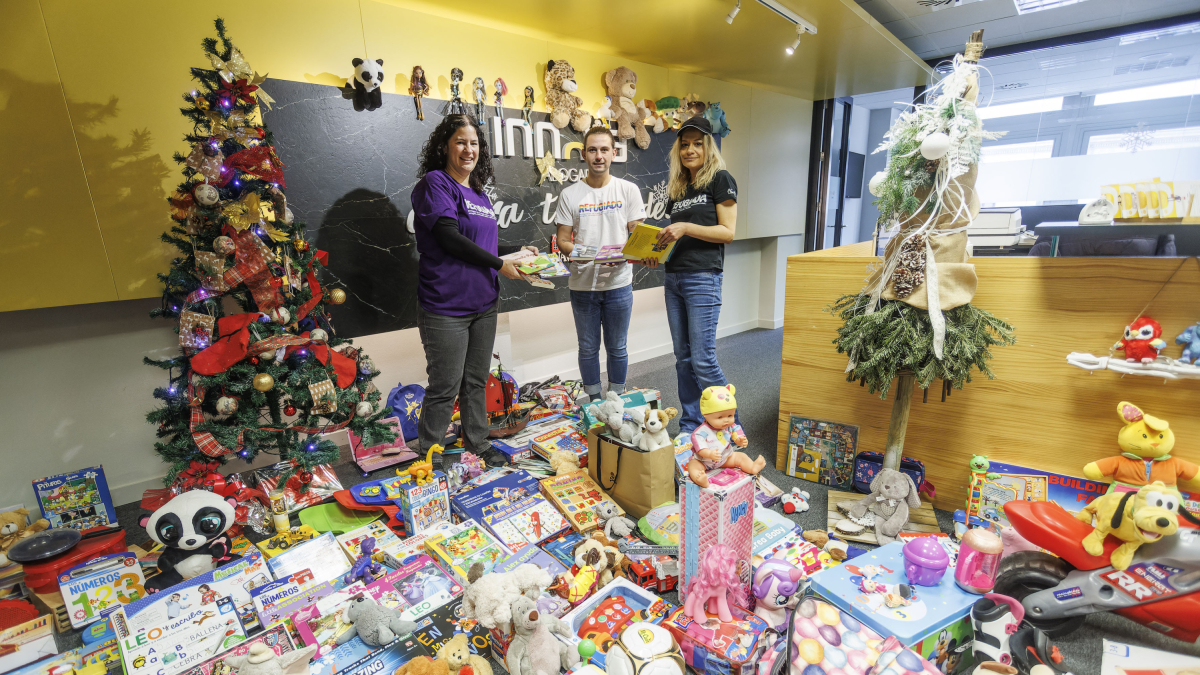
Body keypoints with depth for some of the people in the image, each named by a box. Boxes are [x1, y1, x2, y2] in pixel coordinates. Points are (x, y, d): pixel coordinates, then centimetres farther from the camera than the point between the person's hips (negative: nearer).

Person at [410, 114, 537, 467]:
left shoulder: (479, 193, 17)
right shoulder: (435, 183, -7)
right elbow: (450, 238, -17)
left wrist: (519, 250, 11)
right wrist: (499, 264, -14)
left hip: (483, 304, 8)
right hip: (446, 307, -7)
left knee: (476, 381, 16)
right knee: (445, 387, 1)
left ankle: (478, 445, 31)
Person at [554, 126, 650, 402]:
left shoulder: (628, 190, 3)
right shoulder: (570, 195, 3)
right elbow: (563, 240, 2)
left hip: (619, 283, 0)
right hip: (582, 284, 1)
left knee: (617, 348, 11)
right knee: (588, 348, 11)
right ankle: (593, 402, 28)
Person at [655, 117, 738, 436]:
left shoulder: (720, 180, 0)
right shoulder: (676, 187, 19)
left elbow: (728, 231, -9)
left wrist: (686, 227, -18)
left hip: (703, 276, -7)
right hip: (674, 277, 7)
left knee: (703, 359, -8)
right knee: (683, 358, 10)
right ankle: (690, 426, 20)